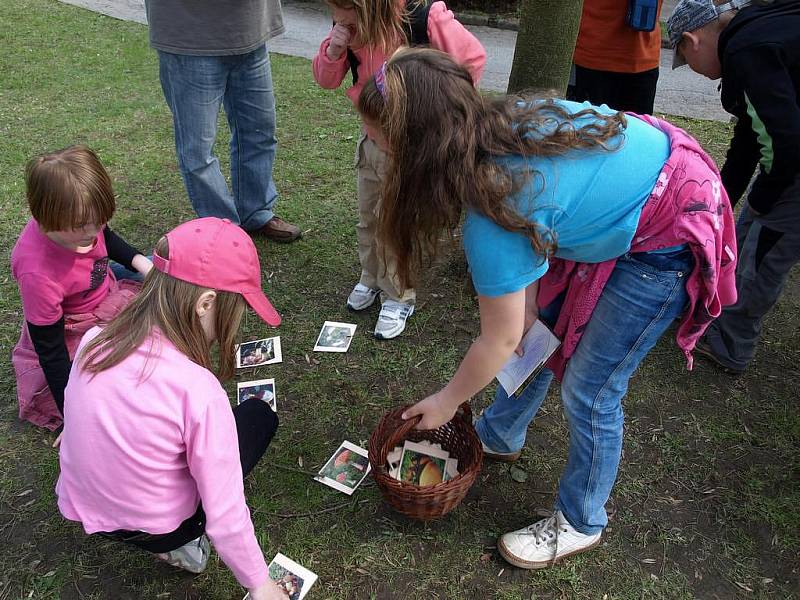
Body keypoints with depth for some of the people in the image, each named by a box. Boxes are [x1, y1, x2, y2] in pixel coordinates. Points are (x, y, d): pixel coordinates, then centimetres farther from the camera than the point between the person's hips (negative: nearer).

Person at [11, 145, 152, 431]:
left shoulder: (79, 218, -21)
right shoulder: (38, 275, -39)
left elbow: (107, 238, 7)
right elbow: (50, 352, -28)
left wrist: (140, 262, -11)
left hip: (106, 293, 7)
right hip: (74, 332, -7)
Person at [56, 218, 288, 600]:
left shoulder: (92, 342, -15)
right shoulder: (199, 390, -32)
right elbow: (225, 516, -25)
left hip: (82, 509, 5)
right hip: (157, 531, -5)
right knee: (259, 414, 11)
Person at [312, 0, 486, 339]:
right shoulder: (350, 27, -6)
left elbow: (472, 57, -15)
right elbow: (327, 80, 3)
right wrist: (333, 50, -19)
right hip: (372, 138, 6)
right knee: (367, 216, 16)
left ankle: (399, 297, 18)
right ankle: (371, 278, 39)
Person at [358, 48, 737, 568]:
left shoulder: (493, 215, -33)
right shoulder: (504, 118, -13)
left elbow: (501, 339, -17)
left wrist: (447, 402, -2)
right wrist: (527, 313, -3)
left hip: (669, 239, -8)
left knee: (590, 392, 0)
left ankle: (581, 525, 24)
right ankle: (498, 437, 38)